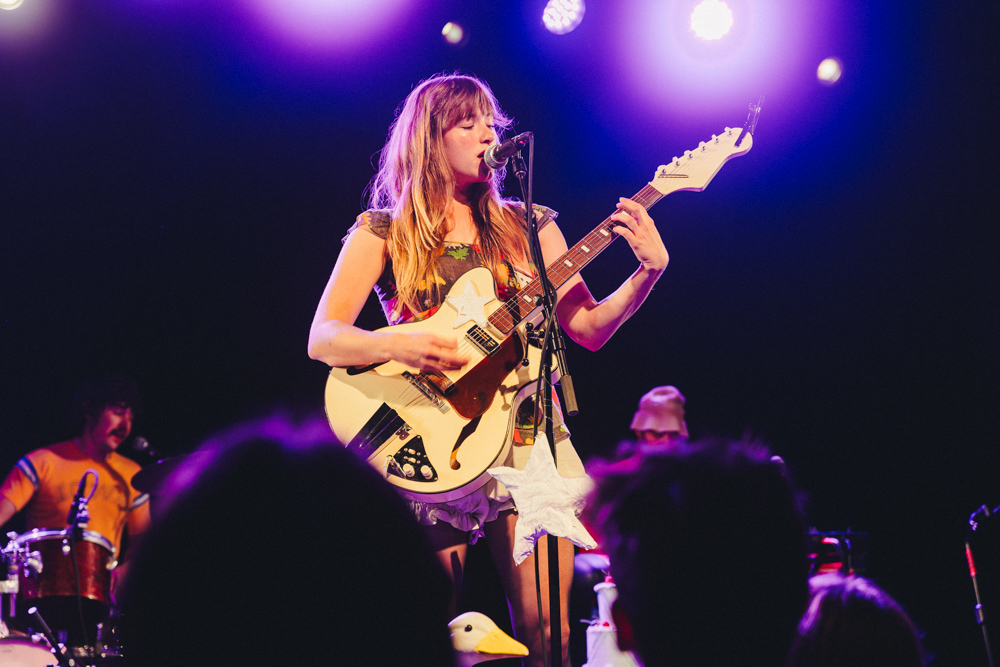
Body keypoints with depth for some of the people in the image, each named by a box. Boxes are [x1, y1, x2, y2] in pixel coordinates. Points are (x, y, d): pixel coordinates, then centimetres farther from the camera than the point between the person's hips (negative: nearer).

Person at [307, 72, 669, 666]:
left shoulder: (528, 227, 14)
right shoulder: (383, 232, 6)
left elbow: (590, 328, 8)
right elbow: (322, 339, -4)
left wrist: (650, 269, -7)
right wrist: (397, 347, -22)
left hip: (526, 430, 2)